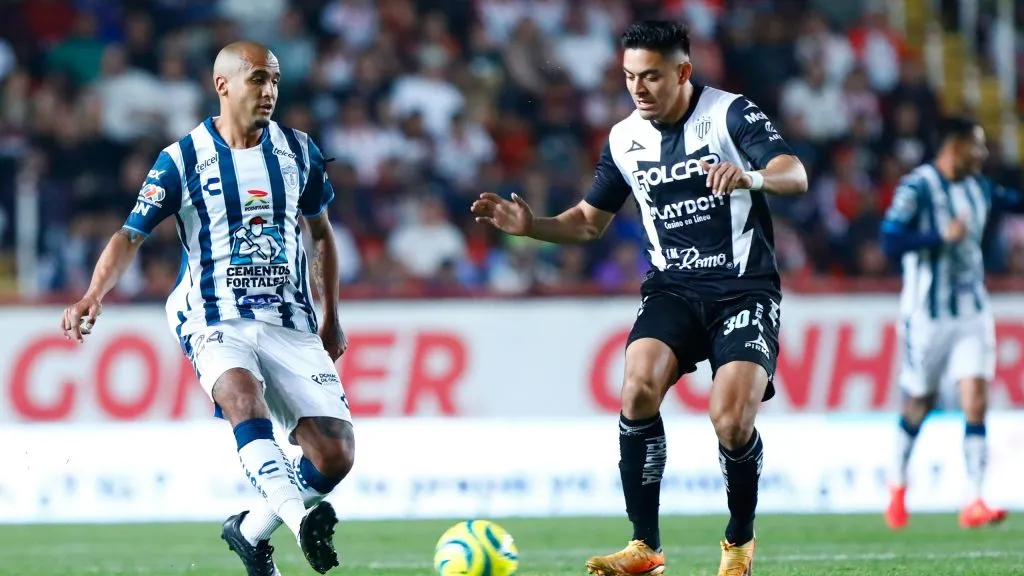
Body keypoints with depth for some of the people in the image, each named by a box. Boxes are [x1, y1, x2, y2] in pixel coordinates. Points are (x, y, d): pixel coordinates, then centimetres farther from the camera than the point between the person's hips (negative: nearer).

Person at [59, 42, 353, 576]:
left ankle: (250, 531, 13)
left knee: (336, 454, -11)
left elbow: (321, 232, 23)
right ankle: (300, 516, -54)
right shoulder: (182, 160, -2)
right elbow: (130, 236, -3)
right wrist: (92, 296, -21)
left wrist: (332, 319, 25)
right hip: (216, 321, -4)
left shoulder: (298, 151, 9)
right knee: (242, 395, -37)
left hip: (291, 323, 4)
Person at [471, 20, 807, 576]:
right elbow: (589, 221, 18)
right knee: (639, 386, -23)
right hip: (673, 286, 4)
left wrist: (751, 176, -45)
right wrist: (530, 225, -2)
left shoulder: (730, 114, -9)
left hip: (744, 287, -4)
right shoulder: (625, 139, 6)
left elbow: (795, 175, -23)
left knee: (732, 422, -19)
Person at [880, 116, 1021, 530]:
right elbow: (890, 241, -24)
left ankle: (975, 502, -12)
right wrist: (943, 236, -27)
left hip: (972, 312, 5)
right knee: (919, 404, 8)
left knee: (976, 402, -9)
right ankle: (898, 484, 34)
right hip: (926, 315, -5)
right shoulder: (916, 188, -14)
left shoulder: (979, 187, 8)